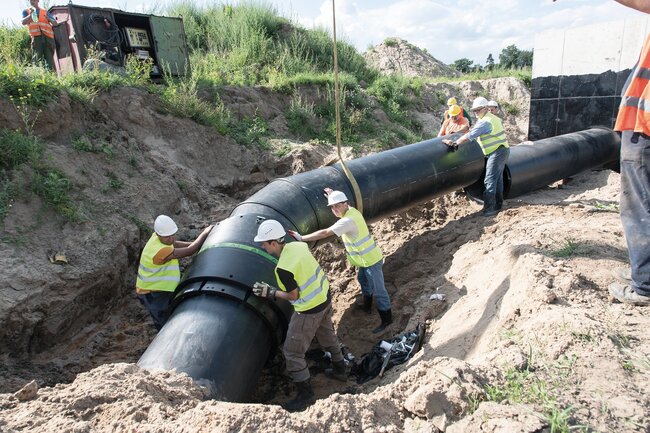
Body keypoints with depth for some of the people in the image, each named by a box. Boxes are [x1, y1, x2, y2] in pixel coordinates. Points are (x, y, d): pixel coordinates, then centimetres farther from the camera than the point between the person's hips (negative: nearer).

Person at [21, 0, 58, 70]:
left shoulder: (45, 12, 24)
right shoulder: (26, 11, 22)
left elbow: (55, 23, 15)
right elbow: (23, 22, 6)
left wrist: (48, 18, -5)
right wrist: (30, 14, -7)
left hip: (48, 37, 1)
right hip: (36, 36, -1)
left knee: (49, 58, -10)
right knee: (37, 58, -12)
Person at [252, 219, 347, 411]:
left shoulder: (283, 268, -29)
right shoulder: (298, 245, -7)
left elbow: (293, 295, -19)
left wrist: (270, 292, -9)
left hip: (309, 310, -9)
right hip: (325, 298, 9)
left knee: (292, 352, 6)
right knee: (328, 336, 30)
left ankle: (306, 394, 18)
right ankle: (340, 370, 49)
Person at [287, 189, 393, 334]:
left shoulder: (348, 220, -30)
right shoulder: (352, 210, -1)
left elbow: (325, 233, -30)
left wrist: (301, 238, -26)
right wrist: (332, 195, 25)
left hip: (371, 260, -10)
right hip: (366, 258, 10)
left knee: (378, 291, 4)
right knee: (363, 280, 30)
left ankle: (386, 319, 20)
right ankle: (366, 305, 52)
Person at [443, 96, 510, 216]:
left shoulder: (485, 122, -19)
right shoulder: (492, 118, 15)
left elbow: (470, 135, -28)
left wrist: (455, 143, -29)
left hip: (497, 151, -11)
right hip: (502, 150, 11)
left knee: (490, 180, -13)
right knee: (498, 179, 17)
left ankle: (489, 208, -16)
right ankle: (498, 204, 26)